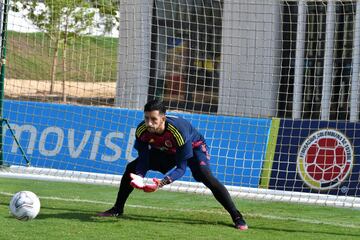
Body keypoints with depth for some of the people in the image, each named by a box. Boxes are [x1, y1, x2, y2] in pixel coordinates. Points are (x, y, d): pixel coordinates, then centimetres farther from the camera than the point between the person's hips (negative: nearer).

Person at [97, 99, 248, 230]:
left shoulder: (178, 130, -42)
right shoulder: (141, 130, -29)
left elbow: (181, 168, -38)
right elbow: (143, 160, -21)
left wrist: (162, 182, -54)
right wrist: (139, 176, -43)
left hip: (193, 147, -5)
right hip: (164, 150, 5)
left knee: (205, 176, -30)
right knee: (132, 168, -6)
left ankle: (237, 217, -27)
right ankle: (118, 209, 12)